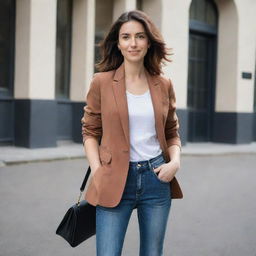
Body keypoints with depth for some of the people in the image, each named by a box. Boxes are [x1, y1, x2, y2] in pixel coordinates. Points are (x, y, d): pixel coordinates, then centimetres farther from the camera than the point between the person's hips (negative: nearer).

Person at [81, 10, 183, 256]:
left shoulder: (164, 85, 6)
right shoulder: (102, 82, -1)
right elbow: (90, 132, 3)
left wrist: (175, 162, -3)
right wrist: (97, 172, -8)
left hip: (157, 178, 3)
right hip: (115, 180, -3)